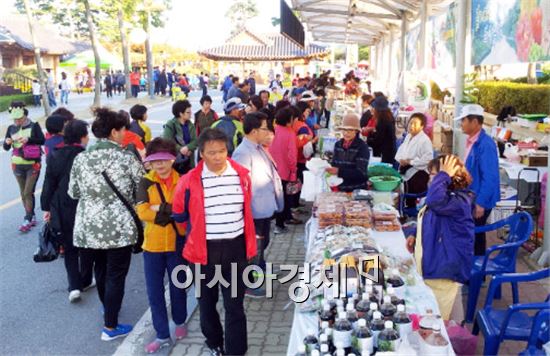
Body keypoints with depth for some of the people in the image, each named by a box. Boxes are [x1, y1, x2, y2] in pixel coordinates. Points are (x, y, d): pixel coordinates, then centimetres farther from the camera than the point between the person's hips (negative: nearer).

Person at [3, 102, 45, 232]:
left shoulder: (34, 126, -7)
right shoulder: (11, 128, 3)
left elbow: (42, 141, -11)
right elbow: (6, 148, 5)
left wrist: (28, 139, -24)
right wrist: (7, 142, -17)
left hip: (33, 165, -4)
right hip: (17, 165, 4)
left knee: (28, 193, -7)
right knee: (23, 193, 10)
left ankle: (27, 220, 0)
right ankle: (32, 217, 22)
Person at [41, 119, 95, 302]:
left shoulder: (55, 157, -5)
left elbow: (49, 184, 0)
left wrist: (46, 208, 10)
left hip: (63, 211, 2)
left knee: (69, 248, 13)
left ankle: (74, 286, 3)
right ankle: (85, 281, 29)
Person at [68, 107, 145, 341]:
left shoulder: (81, 158, 1)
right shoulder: (127, 158, -10)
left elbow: (73, 193, 10)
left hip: (89, 226, 5)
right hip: (119, 227, -4)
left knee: (101, 269, 24)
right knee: (116, 275, 7)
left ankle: (106, 307, 48)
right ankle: (110, 328, 15)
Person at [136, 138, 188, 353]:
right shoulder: (146, 183, -4)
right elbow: (142, 212, -16)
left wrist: (160, 209, -19)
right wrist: (173, 212, -17)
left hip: (177, 243, -1)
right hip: (153, 244, 1)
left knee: (177, 287, 15)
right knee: (154, 291, 7)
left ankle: (180, 323, 40)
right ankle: (162, 335, 23)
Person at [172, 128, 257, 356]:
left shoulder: (241, 175, -5)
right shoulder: (190, 181, -13)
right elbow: (179, 214, 5)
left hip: (236, 247, 1)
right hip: (205, 249, 0)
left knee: (235, 305, 4)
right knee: (207, 301, 18)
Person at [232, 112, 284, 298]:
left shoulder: (258, 148, 6)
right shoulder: (243, 153, -25)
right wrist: (248, 212, -24)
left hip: (265, 208, 9)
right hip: (254, 211, -9)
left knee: (262, 244, 25)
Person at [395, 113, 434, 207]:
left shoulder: (425, 140, -17)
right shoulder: (408, 137, 10)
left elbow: (428, 158, -26)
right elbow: (401, 150, 17)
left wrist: (410, 162, -22)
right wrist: (401, 159, -6)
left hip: (418, 174, -9)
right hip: (407, 172, 9)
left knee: (417, 201, -5)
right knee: (408, 199, 20)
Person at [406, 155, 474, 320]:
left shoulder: (458, 201, -22)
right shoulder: (447, 197, 13)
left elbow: (434, 200, -44)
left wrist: (444, 175, -31)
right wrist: (416, 236, 9)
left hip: (444, 269, -11)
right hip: (432, 265, 11)